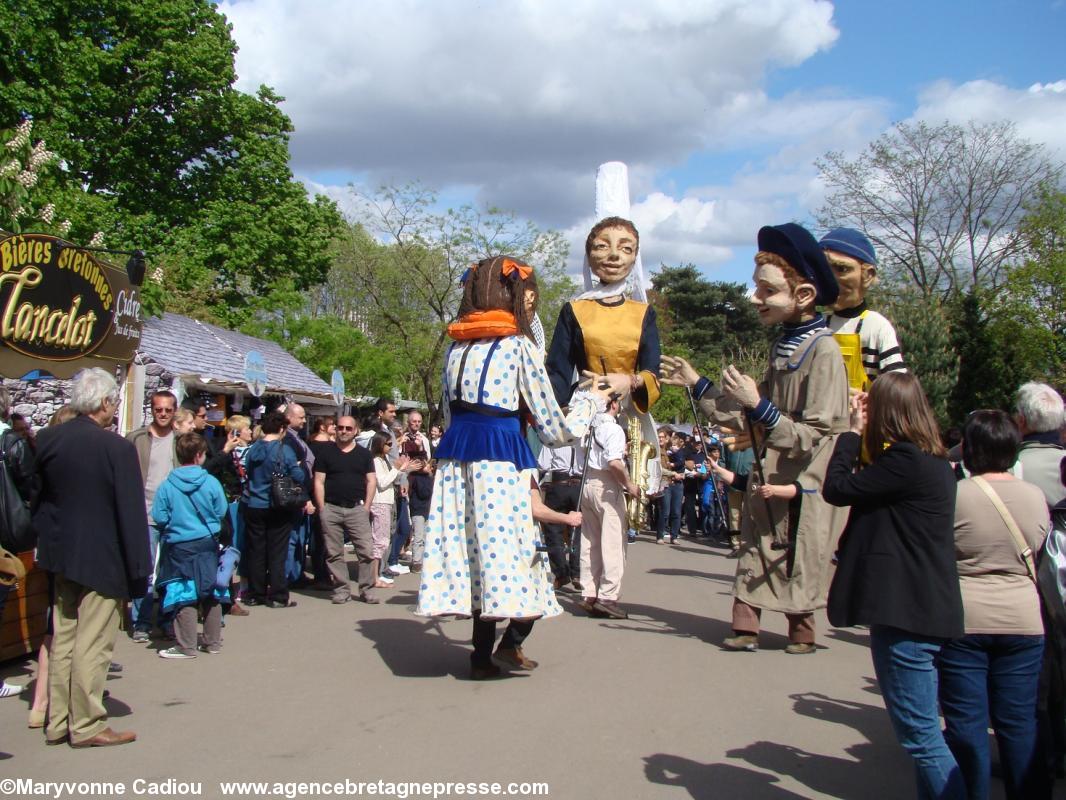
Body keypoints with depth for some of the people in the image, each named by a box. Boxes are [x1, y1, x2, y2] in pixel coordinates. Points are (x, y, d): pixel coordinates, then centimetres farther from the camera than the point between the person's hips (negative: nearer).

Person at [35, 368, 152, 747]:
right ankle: (86, 726, 13)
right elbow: (132, 514, -17)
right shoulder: (118, 448, -19)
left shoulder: (46, 440, -2)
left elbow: (36, 498, 8)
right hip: (103, 560, -6)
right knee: (92, 646, 3)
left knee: (62, 640, 16)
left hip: (61, 556, 6)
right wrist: (139, 572, -11)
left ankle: (58, 723, 25)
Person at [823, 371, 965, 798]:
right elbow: (868, 489, 18)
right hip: (927, 609, 10)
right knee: (922, 731, 19)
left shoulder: (906, 461, -18)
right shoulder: (932, 461, 13)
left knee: (920, 734, -3)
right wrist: (859, 434, 11)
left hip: (906, 614, -10)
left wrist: (852, 431, -3)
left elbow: (837, 489, -14)